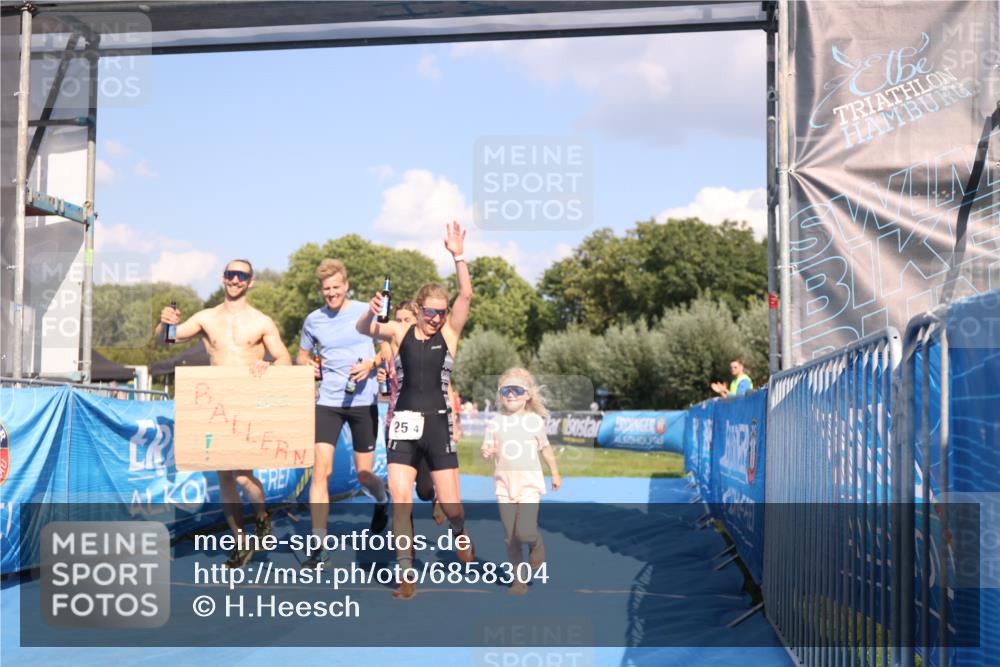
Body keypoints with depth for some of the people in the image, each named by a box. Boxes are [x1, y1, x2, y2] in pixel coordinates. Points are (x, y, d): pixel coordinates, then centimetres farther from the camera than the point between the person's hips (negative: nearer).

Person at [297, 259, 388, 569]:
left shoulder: (366, 312, -2)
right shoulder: (313, 320, 5)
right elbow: (302, 355, 19)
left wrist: (371, 364, -16)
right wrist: (307, 366, -4)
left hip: (364, 401, -1)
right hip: (328, 401, 1)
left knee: (364, 474, 8)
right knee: (321, 470, -11)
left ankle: (382, 501, 46)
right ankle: (319, 547, -8)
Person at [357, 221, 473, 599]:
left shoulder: (449, 333, 3)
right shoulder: (400, 332, 3)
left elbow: (466, 295, -10)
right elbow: (363, 329, -13)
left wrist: (458, 256, -20)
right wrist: (371, 313, -34)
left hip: (438, 425, 0)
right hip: (404, 425, 0)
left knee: (450, 506, 3)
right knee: (400, 503, -7)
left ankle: (460, 536, 38)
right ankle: (406, 577, 1)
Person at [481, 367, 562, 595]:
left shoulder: (534, 420, 1)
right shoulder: (495, 422, 4)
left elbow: (545, 448, 13)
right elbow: (488, 448, 6)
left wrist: (555, 473, 21)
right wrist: (487, 453, -18)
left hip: (529, 483, -2)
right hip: (504, 484, 2)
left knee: (525, 531, -18)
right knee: (510, 537, 4)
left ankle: (536, 544, 17)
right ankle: (518, 579, 17)